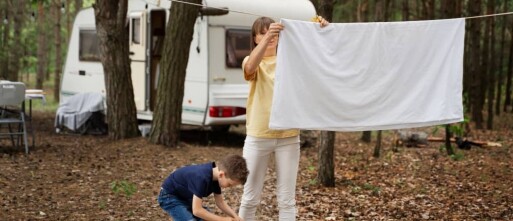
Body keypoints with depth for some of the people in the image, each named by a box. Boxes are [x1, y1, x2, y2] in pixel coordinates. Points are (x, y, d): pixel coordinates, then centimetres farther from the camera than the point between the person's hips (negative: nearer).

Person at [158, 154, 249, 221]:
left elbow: (220, 202, 3)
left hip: (185, 197, 9)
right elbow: (197, 210, -35)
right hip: (169, 196, -9)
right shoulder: (202, 178, -36)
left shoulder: (215, 176, -9)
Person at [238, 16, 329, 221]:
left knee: (287, 199, 5)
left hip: (288, 137, 2)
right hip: (258, 137, -2)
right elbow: (250, 69, -24)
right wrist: (267, 38, -38)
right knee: (250, 197, 7)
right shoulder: (252, 62, 1)